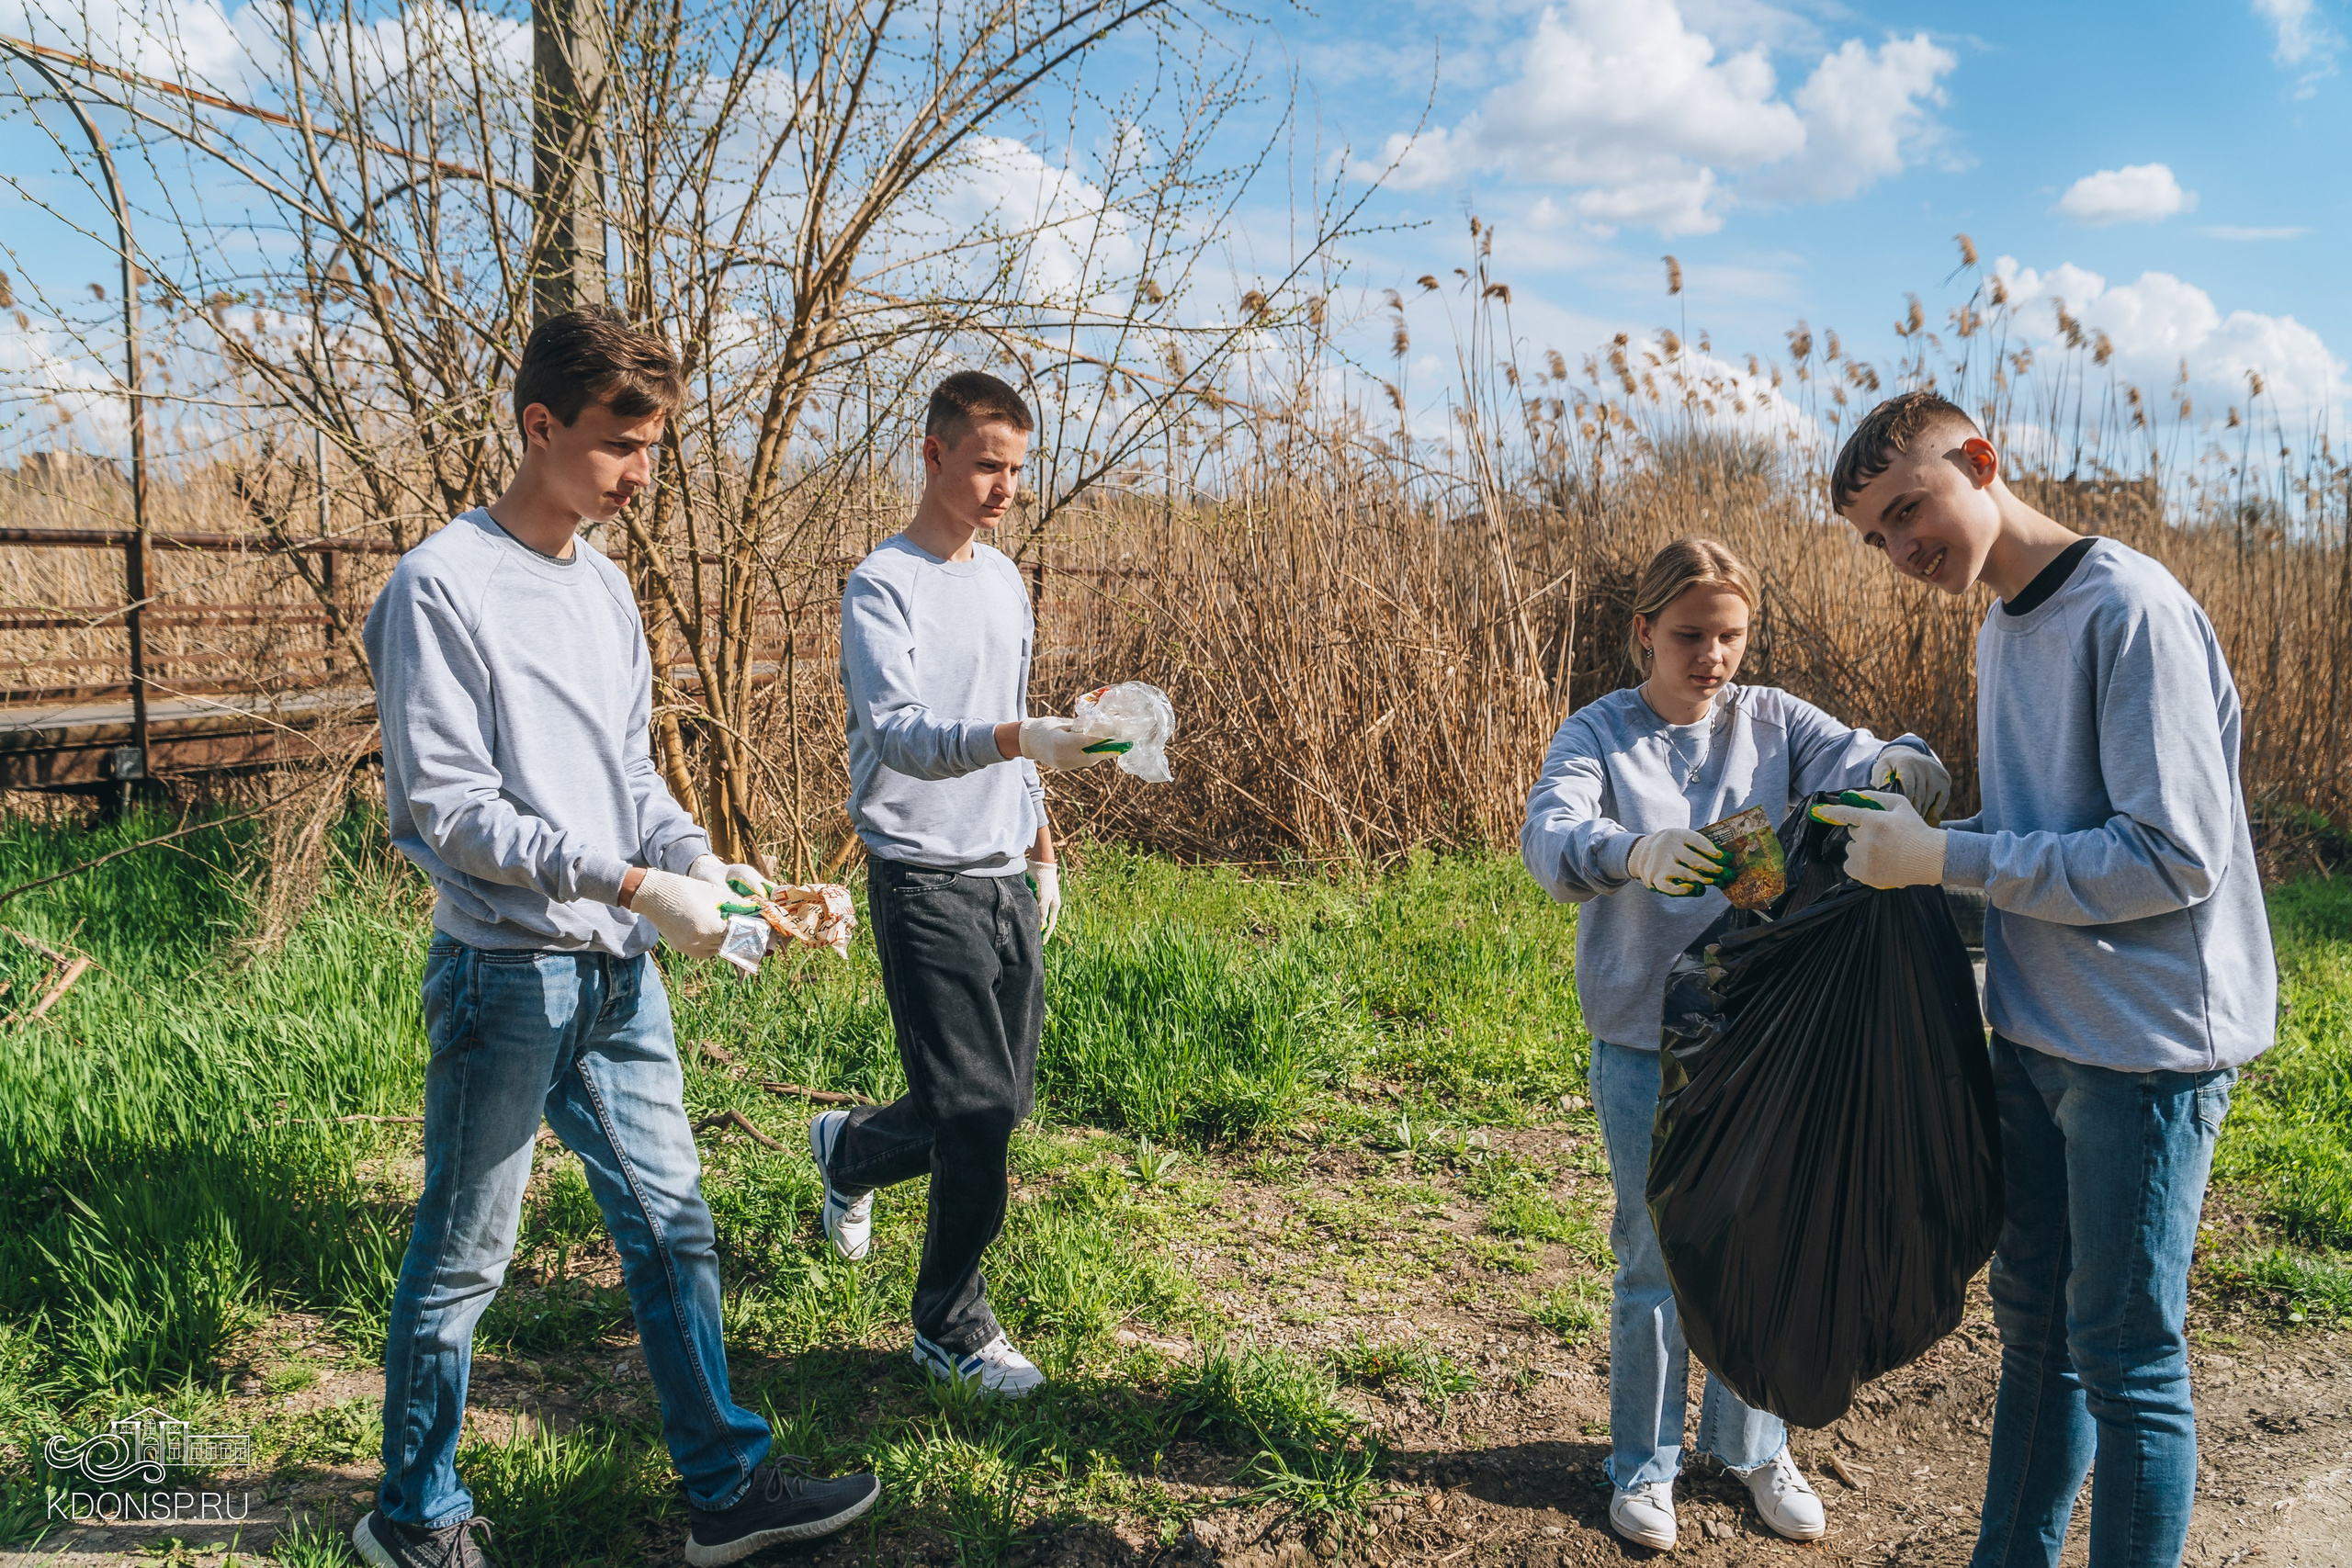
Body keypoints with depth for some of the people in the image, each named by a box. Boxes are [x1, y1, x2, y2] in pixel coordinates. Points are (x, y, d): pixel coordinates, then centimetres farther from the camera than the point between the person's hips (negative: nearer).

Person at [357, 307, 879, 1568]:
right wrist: (633, 887, -21)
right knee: (461, 1261, 7)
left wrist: (703, 862, -2)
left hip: (618, 971, 7)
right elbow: (442, 810, -16)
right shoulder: (442, 589, -12)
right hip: (506, 973, -7)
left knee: (672, 1231, 12)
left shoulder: (604, 588, 11)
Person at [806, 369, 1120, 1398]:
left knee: (1003, 1102, 13)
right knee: (977, 1114, -7)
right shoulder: (882, 589, -11)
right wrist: (1020, 740, -42)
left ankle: (850, 1150, 41)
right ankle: (953, 1328, 13)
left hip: (1005, 880, 7)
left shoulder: (1005, 579, 14)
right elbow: (900, 732, -27)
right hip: (925, 881, -7)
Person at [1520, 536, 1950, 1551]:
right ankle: (1645, 1463, 29)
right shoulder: (1599, 735, -7)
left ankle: (1752, 1445, 37)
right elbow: (1547, 839, -24)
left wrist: (1899, 766, -41)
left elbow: (1853, 760, -16)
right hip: (1644, 1045, -2)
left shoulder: (1772, 721, 1)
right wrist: (1635, 852, -45)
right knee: (1656, 1259, 10)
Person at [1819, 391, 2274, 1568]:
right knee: (2034, 1326, 20)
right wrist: (1913, 841, 2)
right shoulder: (2003, 628, 9)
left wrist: (1946, 858, -21)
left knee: (2126, 1360, 4)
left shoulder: (2130, 609, -19)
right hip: (2039, 1035, 9)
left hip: (2143, 1048, -9)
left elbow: (2175, 855, -23)